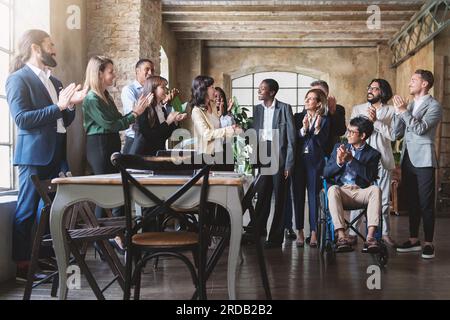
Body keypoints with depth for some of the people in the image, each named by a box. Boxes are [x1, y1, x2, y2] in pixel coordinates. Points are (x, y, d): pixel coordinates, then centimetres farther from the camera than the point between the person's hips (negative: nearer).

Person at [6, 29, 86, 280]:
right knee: (27, 211, 0)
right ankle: (22, 265, 9)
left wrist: (72, 105, 1)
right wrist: (58, 107, -19)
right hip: (34, 154, -7)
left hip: (56, 154, 7)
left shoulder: (54, 81, 18)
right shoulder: (18, 78, -5)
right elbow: (22, 119, -16)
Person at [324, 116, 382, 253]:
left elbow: (370, 177, -9)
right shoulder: (339, 148, 18)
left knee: (375, 189, -31)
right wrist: (339, 162, -7)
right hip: (341, 190, 1)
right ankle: (341, 237, -41)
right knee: (333, 189, -33)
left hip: (361, 192, -1)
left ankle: (370, 236, -38)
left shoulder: (373, 154, 11)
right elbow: (326, 173, 12)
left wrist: (351, 160, -14)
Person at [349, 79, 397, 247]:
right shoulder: (358, 109, 11)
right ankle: (353, 232, 8)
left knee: (384, 200, 6)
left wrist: (376, 121, -12)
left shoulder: (391, 111, 6)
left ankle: (385, 233, 18)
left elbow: (393, 135, -6)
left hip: (382, 160, 0)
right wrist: (367, 120, -11)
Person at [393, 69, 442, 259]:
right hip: (407, 159, 6)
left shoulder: (434, 106, -4)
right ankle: (413, 240, 19)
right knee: (412, 202, 11)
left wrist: (404, 111, -16)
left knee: (426, 203, -4)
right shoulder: (409, 106, 15)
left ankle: (428, 243, 3)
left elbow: (421, 128, -18)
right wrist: (398, 111, 0)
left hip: (423, 160, -6)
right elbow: (397, 134, 9)